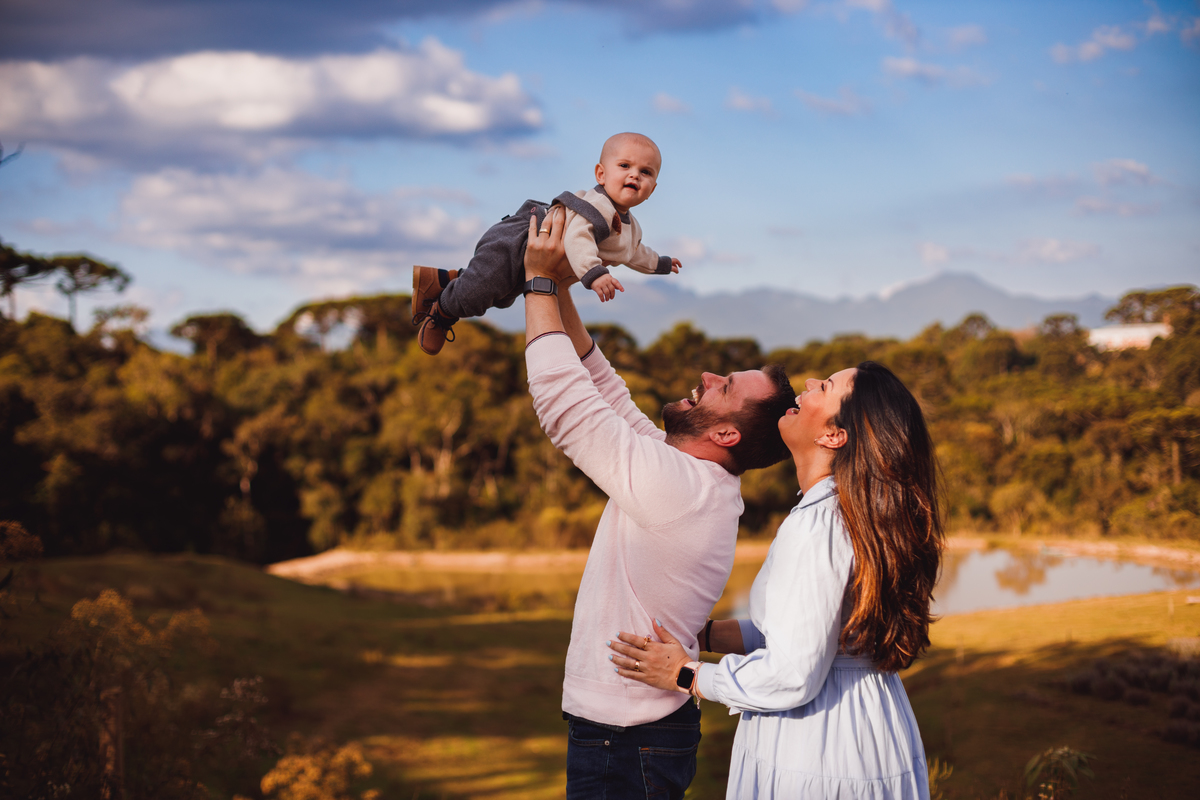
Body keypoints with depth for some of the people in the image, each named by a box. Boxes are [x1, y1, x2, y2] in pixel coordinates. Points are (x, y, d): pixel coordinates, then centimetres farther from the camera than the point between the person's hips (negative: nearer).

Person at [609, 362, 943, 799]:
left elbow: (791, 676, -23)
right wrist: (698, 632, 15)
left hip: (815, 760, -9)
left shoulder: (814, 527, -23)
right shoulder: (854, 517, 7)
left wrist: (688, 676, -10)